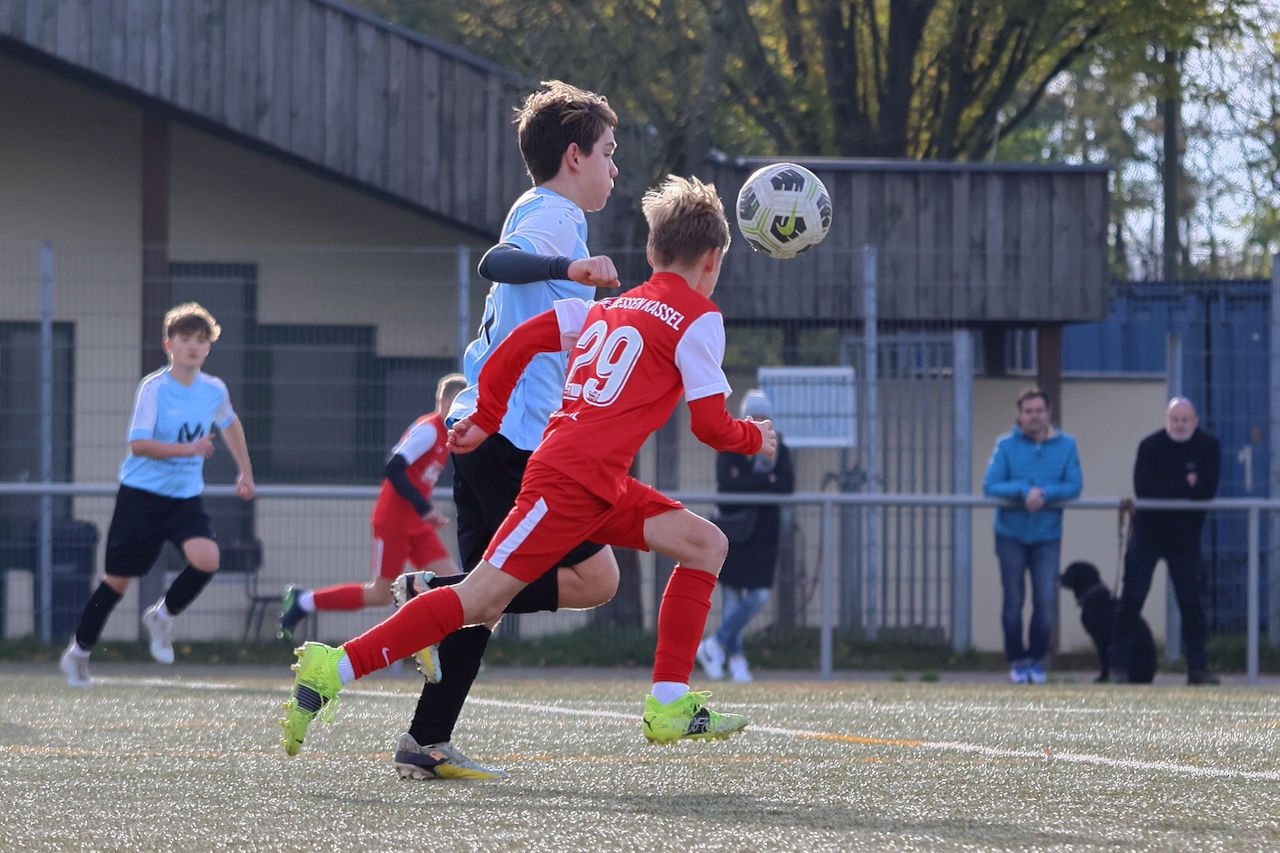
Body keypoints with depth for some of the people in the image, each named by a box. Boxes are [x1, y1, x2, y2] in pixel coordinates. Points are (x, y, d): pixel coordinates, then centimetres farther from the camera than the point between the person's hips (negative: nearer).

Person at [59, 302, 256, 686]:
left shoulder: (215, 390, 2)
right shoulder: (154, 388, -14)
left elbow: (230, 424, 25)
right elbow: (138, 444, -23)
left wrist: (245, 471, 23)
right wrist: (188, 449, -33)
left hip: (186, 496, 4)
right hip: (141, 494, -4)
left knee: (206, 558, -23)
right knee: (118, 579, 3)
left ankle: (163, 616, 4)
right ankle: (78, 652, 22)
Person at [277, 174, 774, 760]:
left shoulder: (609, 307, 20)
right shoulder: (699, 318, -2)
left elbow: (519, 341, 12)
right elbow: (710, 425, -4)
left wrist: (485, 419, 17)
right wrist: (754, 439, 16)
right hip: (573, 480, -9)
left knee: (705, 544, 11)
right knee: (482, 597, -12)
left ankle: (670, 703, 4)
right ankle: (332, 669, -16)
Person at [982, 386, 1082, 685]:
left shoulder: (1065, 445, 1)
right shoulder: (1006, 445, -3)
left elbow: (1074, 486, -6)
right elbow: (990, 486, -10)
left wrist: (1044, 494, -21)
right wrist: (1024, 491, -24)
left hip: (1047, 535, 1)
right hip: (1011, 534, -1)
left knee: (1045, 601, -4)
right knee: (1013, 601, 3)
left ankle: (1037, 660, 11)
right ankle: (1017, 661, 15)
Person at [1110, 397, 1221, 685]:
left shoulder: (1208, 446, -7)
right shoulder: (1151, 446, -11)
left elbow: (1208, 489, -20)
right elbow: (1143, 489, -23)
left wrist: (1167, 490, -20)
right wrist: (1186, 485, -20)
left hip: (1185, 539, 1)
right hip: (1147, 534, -1)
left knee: (1192, 603, 4)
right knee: (1131, 599, -6)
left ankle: (1197, 667, 12)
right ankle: (1119, 665, -1)